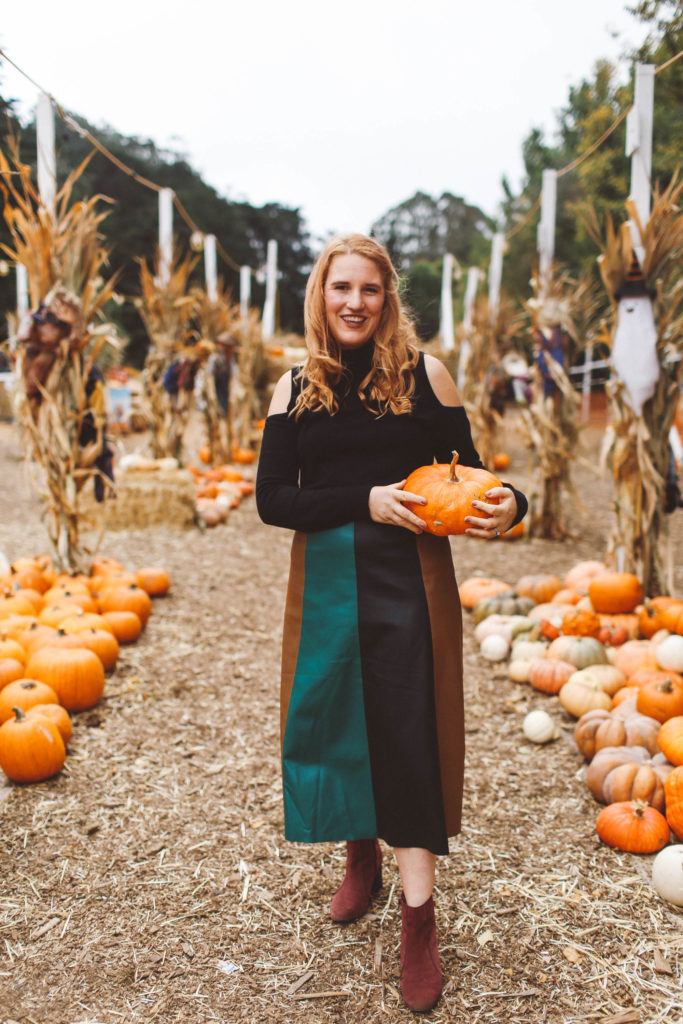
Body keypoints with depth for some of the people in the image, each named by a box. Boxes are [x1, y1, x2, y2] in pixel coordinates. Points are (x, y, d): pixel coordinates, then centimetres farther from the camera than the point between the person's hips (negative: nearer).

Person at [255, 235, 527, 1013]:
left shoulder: (422, 375, 0)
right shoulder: (295, 388, 4)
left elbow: (465, 472, 1)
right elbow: (272, 498, -2)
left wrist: (506, 504, -21)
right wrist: (367, 501, -15)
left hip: (409, 576, -2)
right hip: (326, 581, 2)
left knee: (409, 732, 0)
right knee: (335, 722, 11)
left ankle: (418, 917, 13)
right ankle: (361, 858, 38)